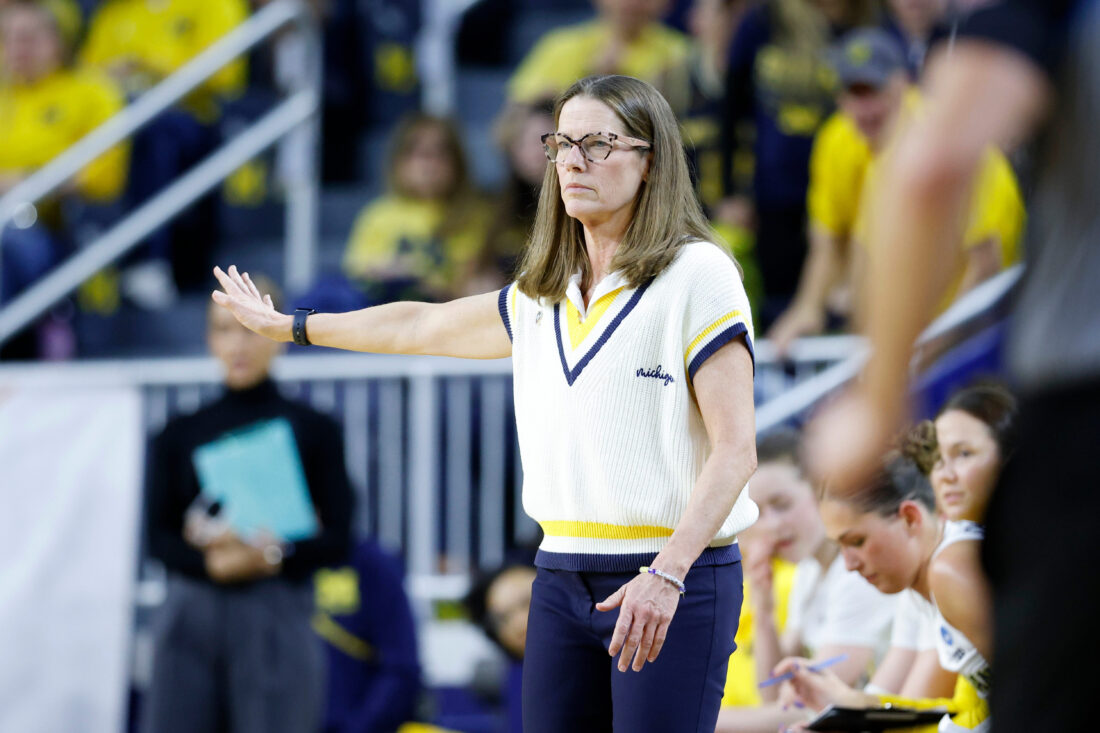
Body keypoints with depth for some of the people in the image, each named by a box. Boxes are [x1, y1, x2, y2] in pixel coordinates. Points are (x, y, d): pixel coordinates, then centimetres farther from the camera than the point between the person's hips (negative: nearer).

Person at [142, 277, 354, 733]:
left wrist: (271, 556, -18)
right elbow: (158, 537, 4)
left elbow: (336, 541, 1)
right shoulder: (180, 436, 12)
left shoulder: (313, 431, 7)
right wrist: (210, 562, -17)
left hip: (277, 615, -2)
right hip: (192, 614, 2)